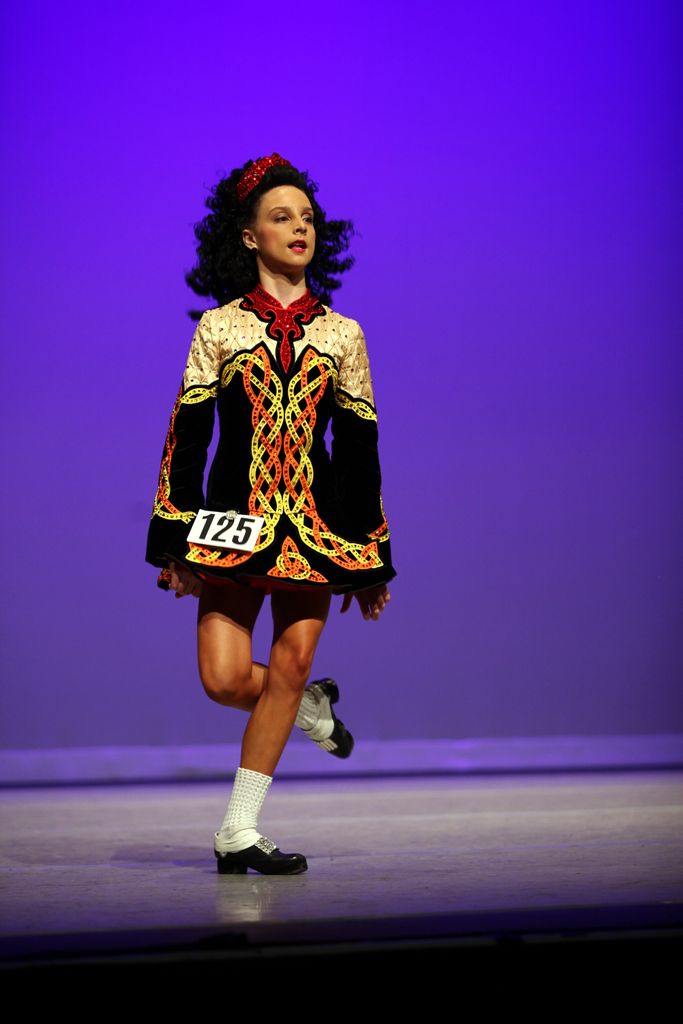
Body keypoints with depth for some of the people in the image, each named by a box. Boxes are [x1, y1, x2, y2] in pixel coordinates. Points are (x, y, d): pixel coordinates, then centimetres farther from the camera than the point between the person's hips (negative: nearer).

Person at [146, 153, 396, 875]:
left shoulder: (342, 335, 9)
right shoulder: (218, 327, 4)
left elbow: (360, 449, 9)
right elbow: (186, 436, 2)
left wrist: (371, 560, 6)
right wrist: (175, 542, -5)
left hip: (316, 523, 1)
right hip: (235, 519, -1)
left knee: (291, 664, -5)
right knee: (225, 678, -10)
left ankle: (239, 831, 4)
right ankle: (310, 707, 24)